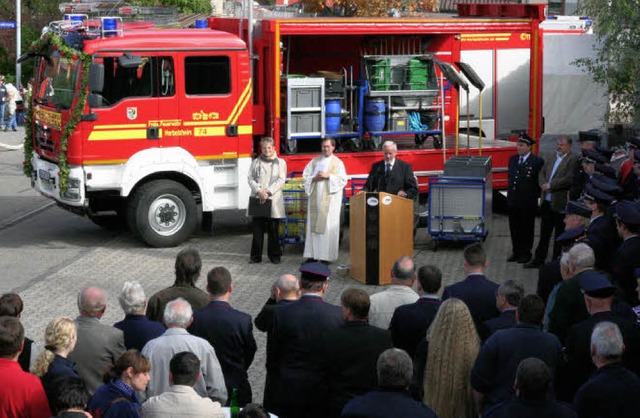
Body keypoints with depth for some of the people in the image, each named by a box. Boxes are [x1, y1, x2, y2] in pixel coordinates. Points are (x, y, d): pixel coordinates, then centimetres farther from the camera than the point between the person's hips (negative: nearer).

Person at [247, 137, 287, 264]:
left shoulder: (280, 163, 8)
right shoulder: (255, 162, 13)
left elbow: (281, 180, -2)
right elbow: (251, 178, 4)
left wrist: (268, 192, -13)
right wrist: (259, 191, -13)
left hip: (273, 200, -1)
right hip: (257, 199, 1)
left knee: (273, 230, 2)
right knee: (257, 229, 1)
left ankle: (274, 255, 10)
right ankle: (256, 256, 7)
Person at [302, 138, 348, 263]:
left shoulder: (338, 162, 6)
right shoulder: (315, 161, 14)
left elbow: (343, 180, -2)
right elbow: (306, 176, 11)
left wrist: (329, 176, -13)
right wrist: (315, 178, -9)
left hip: (330, 199, -3)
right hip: (315, 197, 3)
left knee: (328, 226, -7)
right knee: (313, 225, 1)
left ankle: (326, 255, -6)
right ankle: (312, 254, 3)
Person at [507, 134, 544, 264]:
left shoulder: (537, 161, -9)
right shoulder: (513, 159, 10)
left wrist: (536, 194, -8)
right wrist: (510, 192, 13)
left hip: (528, 202, -6)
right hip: (513, 200, 6)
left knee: (526, 228, 4)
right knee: (514, 227, 12)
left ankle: (526, 253, 14)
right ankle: (516, 252, 23)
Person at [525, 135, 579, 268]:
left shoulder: (573, 160, -8)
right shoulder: (550, 160, 16)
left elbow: (569, 179, -18)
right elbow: (542, 174, 14)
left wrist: (550, 185, -15)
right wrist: (543, 184, -8)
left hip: (561, 203, -7)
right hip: (547, 202, 7)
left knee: (560, 235, 3)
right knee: (544, 233, 13)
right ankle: (539, 259, 19)